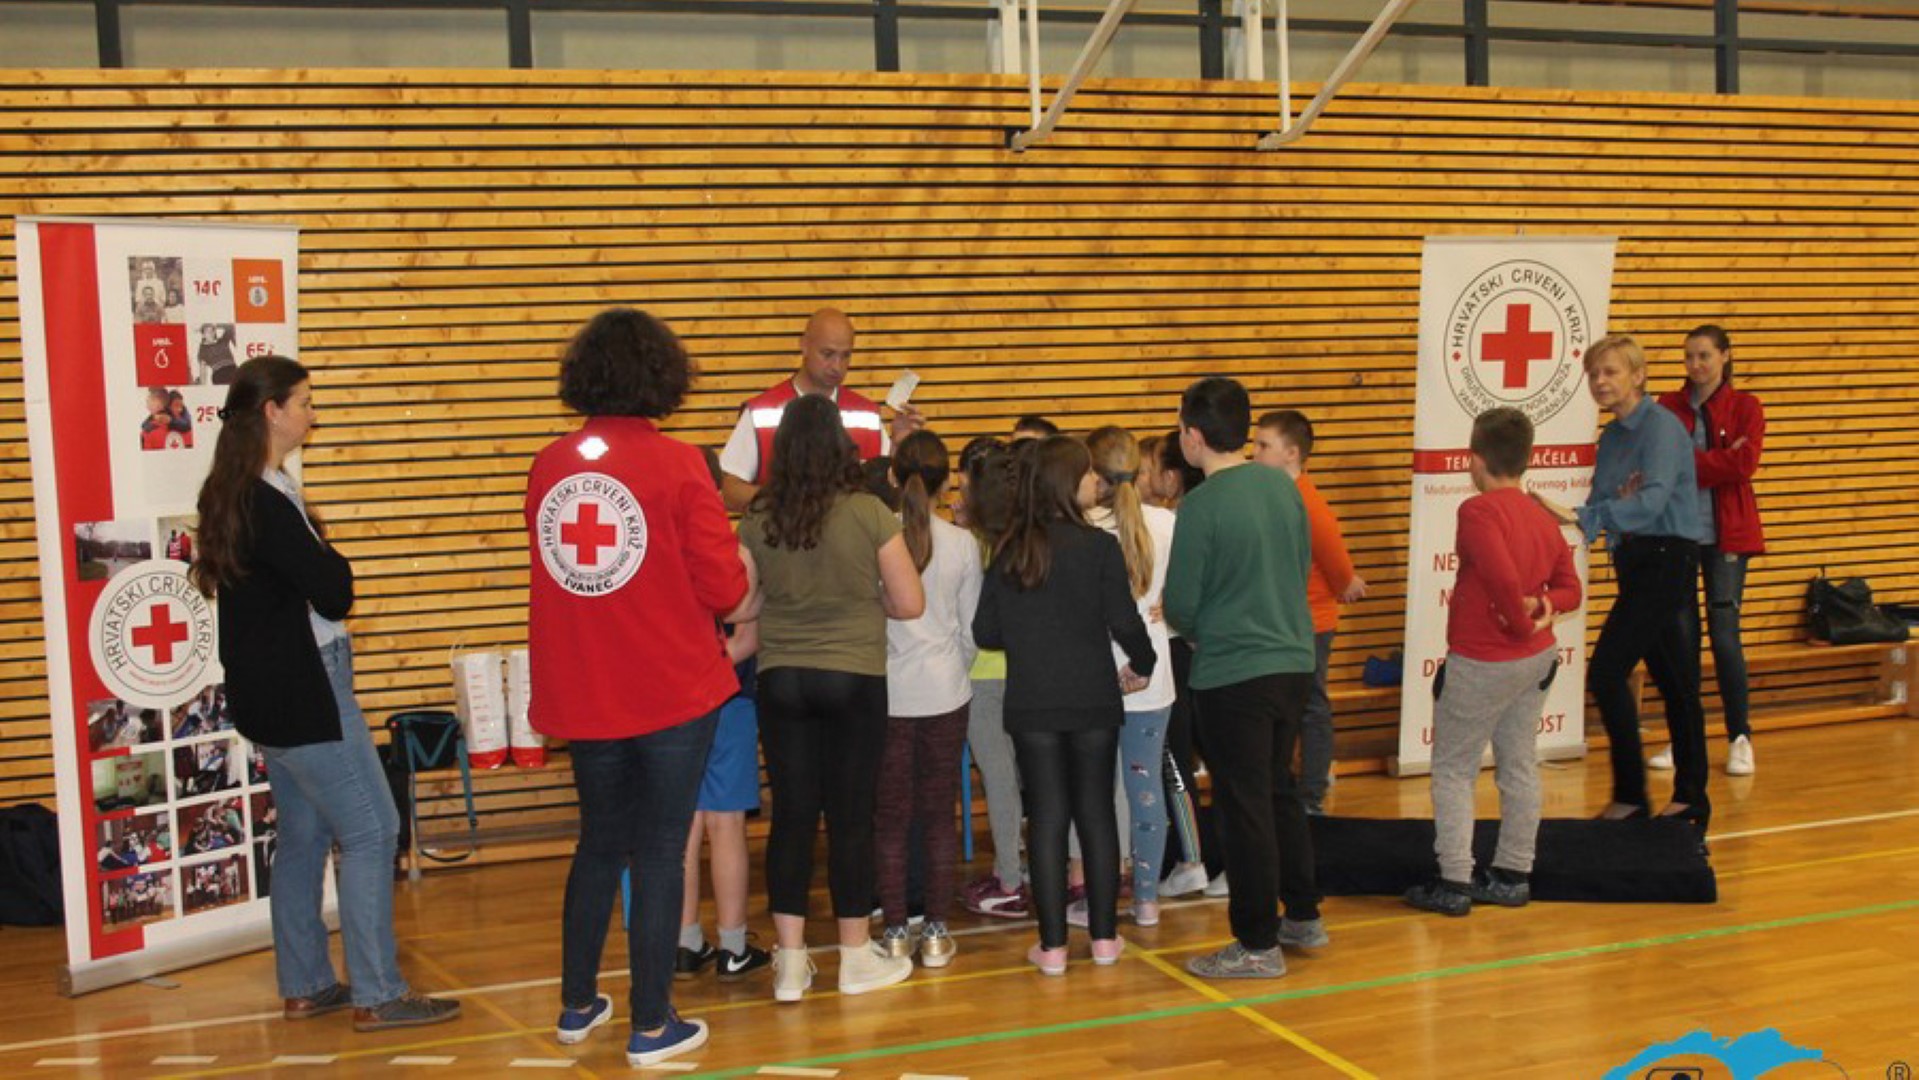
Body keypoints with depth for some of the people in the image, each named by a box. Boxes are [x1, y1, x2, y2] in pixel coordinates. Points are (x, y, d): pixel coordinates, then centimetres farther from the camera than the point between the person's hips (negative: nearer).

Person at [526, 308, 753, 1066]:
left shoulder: (549, 466, 0)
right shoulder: (676, 465, -14)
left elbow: (552, 574, 11)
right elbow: (724, 588, -12)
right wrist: (741, 577, 8)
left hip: (584, 696, 5)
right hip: (672, 692, -5)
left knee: (599, 844, 21)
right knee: (658, 854, 5)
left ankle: (578, 1004, 31)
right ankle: (651, 1026, 13)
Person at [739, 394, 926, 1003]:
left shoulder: (757, 521, -4)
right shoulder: (869, 514, -10)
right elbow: (909, 604, -8)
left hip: (780, 679, 2)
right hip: (853, 679, -2)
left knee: (792, 815, 7)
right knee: (851, 816, 6)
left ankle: (790, 963, 11)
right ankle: (856, 958, 17)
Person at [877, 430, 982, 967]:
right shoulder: (962, 543, -4)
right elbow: (971, 630, 3)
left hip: (888, 694, -1)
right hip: (945, 694, 1)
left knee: (890, 817, 8)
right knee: (940, 814, 9)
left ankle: (895, 933, 12)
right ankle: (936, 933, 13)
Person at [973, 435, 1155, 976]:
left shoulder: (1009, 552, -1)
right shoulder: (1099, 547, -11)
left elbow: (985, 632, 1)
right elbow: (1125, 623, -11)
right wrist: (1142, 665, 9)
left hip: (1031, 705, 2)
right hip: (1092, 702, -2)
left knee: (1047, 818, 6)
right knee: (1096, 812, 10)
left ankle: (1053, 945, 7)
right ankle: (1104, 936, 17)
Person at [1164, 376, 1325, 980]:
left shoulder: (1201, 507, -17)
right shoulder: (1283, 486, 3)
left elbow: (1180, 606, -11)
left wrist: (1197, 634, 10)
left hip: (1232, 675, -7)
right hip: (1293, 661, 7)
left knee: (1245, 805, 2)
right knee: (1280, 789, 21)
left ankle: (1258, 945, 10)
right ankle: (1303, 916, 30)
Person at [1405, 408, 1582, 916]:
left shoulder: (1478, 511, -18)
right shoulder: (1543, 517, 7)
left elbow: (1504, 579, -29)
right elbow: (1570, 587, 10)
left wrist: (1523, 624, -14)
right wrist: (1544, 604, -8)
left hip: (1481, 664, -8)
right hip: (1537, 661, 8)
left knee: (1453, 770, 4)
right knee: (1520, 767, 15)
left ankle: (1454, 883, 4)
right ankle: (1513, 875, 23)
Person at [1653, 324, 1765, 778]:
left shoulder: (1744, 407, 3)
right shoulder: (1669, 407, 8)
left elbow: (1742, 464, -11)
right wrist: (1714, 462, -17)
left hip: (1725, 534, -2)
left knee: (1724, 634, -5)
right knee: (1680, 634, 3)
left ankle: (1741, 738, 6)